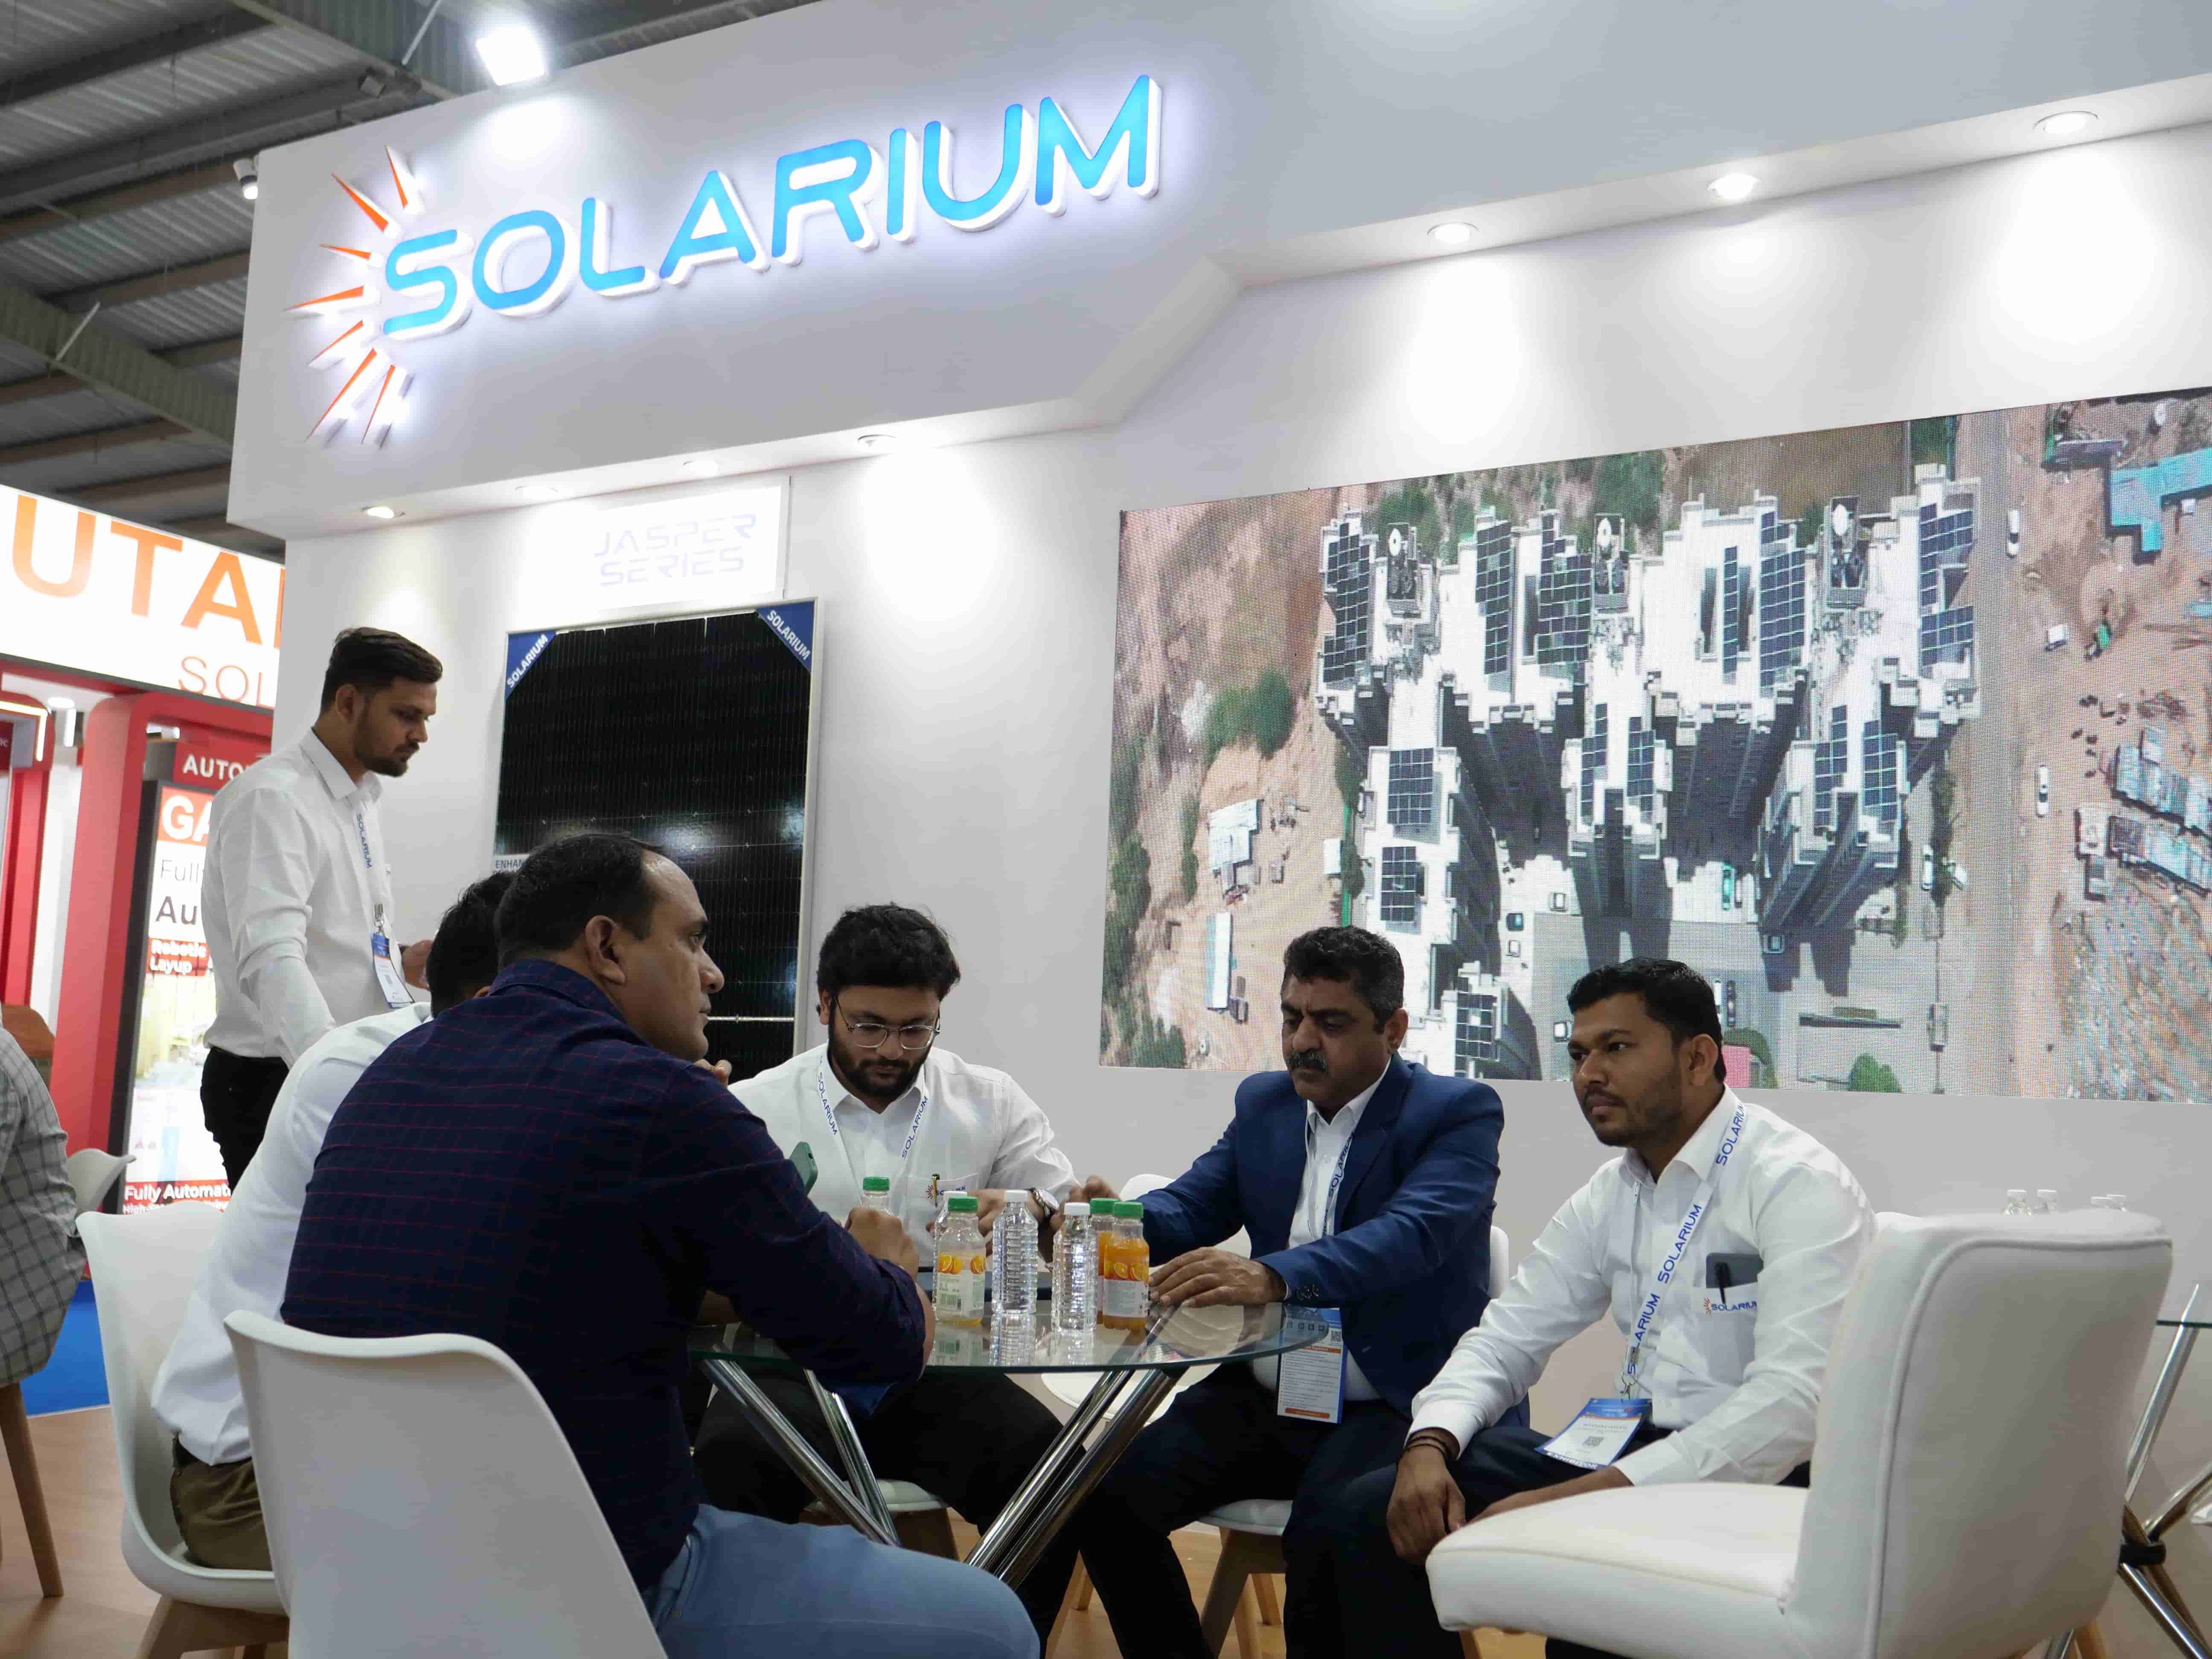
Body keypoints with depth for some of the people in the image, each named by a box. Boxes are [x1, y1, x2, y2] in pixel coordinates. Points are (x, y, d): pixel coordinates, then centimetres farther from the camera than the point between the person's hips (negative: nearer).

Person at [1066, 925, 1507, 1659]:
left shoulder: (1459, 1112, -6)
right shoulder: (1263, 1102, 12)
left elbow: (1413, 1233, -24)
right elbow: (1187, 1211, 7)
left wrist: (1271, 1276, -41)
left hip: (1392, 1406, -5)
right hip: (1263, 1395, 5)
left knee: (1325, 1538, -33)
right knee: (1109, 1496, -15)